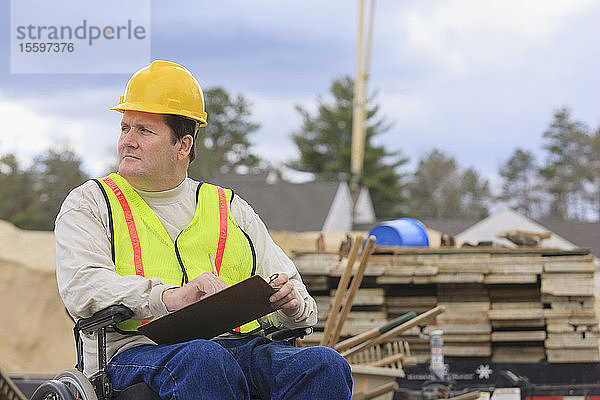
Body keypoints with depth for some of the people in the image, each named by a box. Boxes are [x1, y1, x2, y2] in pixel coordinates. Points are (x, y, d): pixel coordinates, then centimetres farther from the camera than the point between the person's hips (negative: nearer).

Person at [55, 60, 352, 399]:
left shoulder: (230, 208, 25)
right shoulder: (90, 203, 15)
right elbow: (81, 288, -4)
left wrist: (291, 301, -6)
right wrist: (172, 297, -20)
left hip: (239, 344, 3)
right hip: (138, 348, -3)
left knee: (325, 366, -28)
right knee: (204, 361, -39)